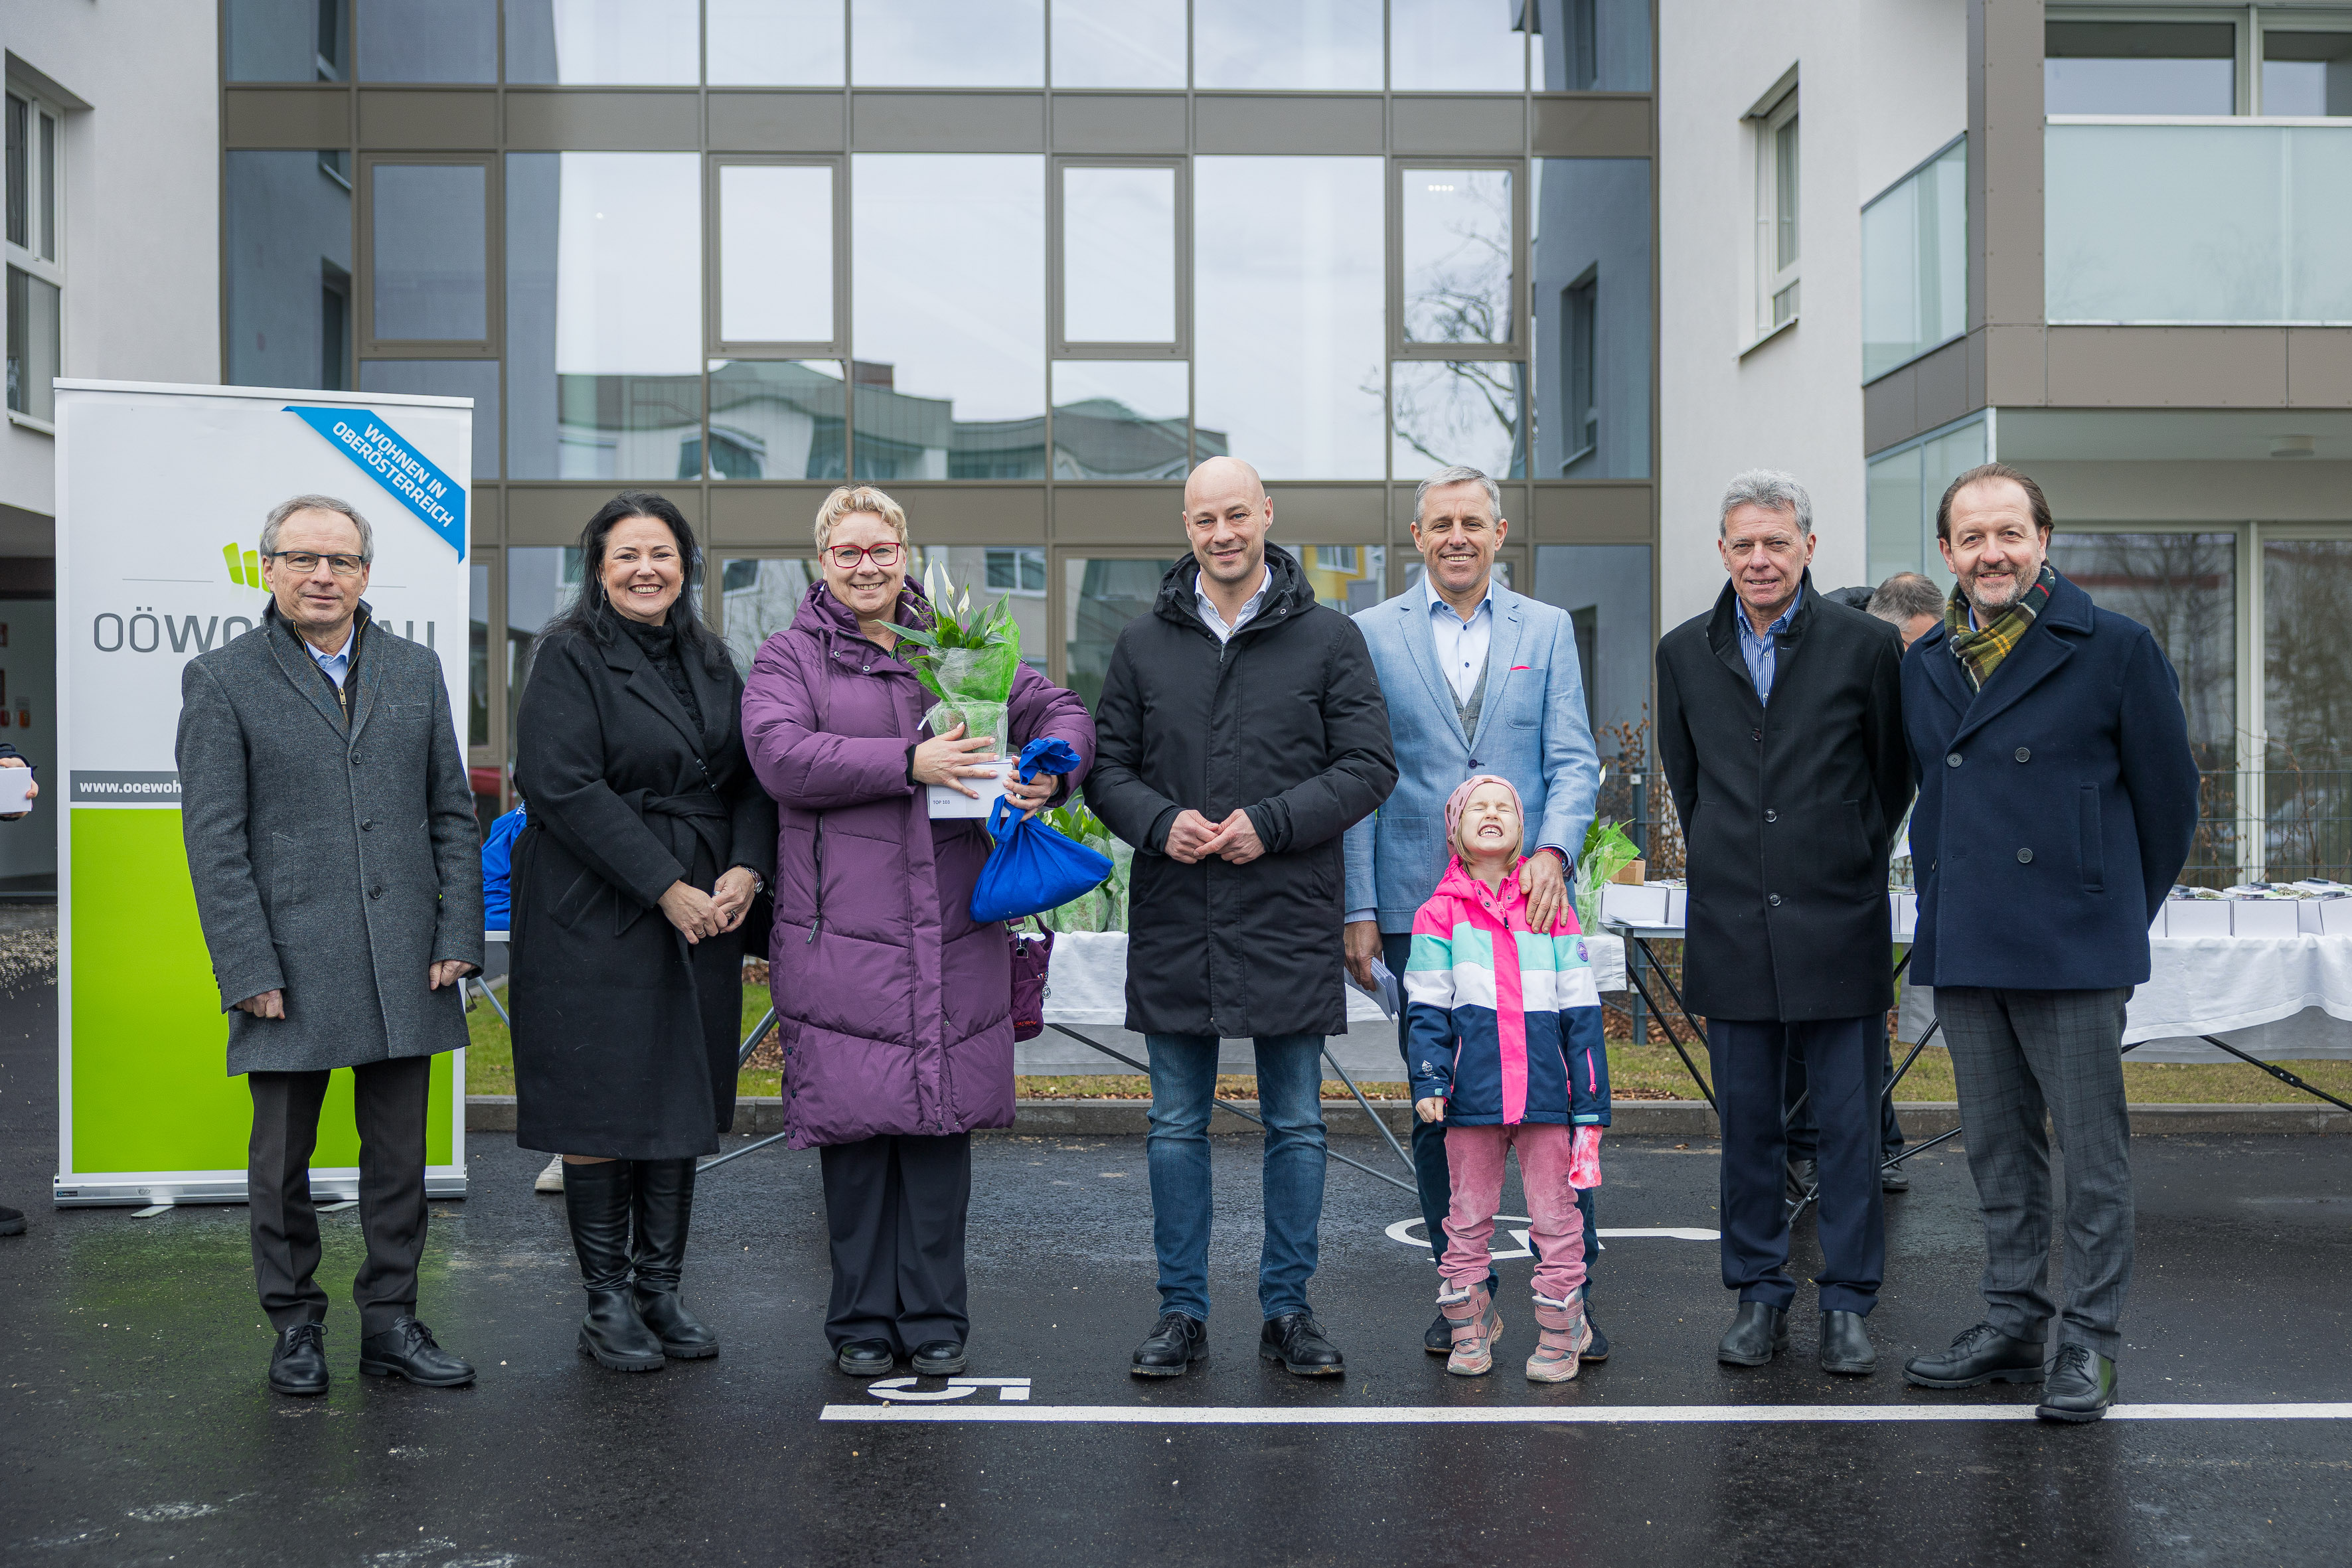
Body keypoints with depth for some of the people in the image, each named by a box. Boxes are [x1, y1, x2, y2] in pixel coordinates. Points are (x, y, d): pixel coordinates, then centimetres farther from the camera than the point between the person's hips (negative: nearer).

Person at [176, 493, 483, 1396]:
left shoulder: (416, 671, 11)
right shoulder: (222, 680, 1)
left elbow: (452, 812, 11)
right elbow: (214, 838, -4)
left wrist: (458, 935, 2)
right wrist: (248, 970, -10)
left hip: (403, 964, 3)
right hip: (290, 965, -3)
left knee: (399, 1159, 9)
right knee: (282, 1162, 8)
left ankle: (390, 1323, 21)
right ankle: (296, 1328, 23)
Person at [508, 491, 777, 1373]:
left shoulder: (709, 661, 14)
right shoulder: (569, 656, -5)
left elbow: (750, 776, 11)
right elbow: (564, 786, -15)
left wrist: (746, 869, -8)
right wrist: (666, 887, -18)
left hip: (702, 917, 6)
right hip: (595, 918, -5)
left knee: (682, 1105, 8)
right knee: (601, 1109, 0)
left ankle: (661, 1288, 18)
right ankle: (608, 1303, 11)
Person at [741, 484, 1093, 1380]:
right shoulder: (789, 658, 6)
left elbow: (1060, 710, 20)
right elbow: (779, 754, -12)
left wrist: (1050, 771, -2)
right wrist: (909, 763, -18)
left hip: (954, 932, 3)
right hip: (840, 931, -3)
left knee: (942, 1117, 5)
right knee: (854, 1122, 0)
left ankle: (935, 1320, 16)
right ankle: (863, 1323, 14)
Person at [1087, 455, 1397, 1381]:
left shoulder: (1328, 639, 2)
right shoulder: (1144, 643, 9)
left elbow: (1369, 766, -2)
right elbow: (1106, 767, 9)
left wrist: (1271, 824, -14)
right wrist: (1160, 822, -11)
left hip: (1289, 920, -1)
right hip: (1173, 921, 2)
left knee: (1297, 1125, 6)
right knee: (1177, 1124, 8)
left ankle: (1287, 1309, 19)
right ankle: (1182, 1310, 19)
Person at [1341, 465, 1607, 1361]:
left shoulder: (1547, 630, 10)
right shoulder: (1372, 635, 7)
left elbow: (1572, 759, 4)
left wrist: (1553, 851, -14)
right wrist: (1358, 909, -1)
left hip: (1530, 903, 0)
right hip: (1418, 906, 0)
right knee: (1437, 1110, 6)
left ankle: (1570, 1295, 11)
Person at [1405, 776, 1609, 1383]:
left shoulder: (1553, 912, 6)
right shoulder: (1439, 914, 4)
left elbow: (1581, 1015, 6)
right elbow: (1427, 1010, 1)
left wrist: (1590, 1101, 2)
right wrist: (1429, 1081, -11)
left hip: (1546, 1099, 0)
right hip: (1472, 1102, 0)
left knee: (1555, 1214, 4)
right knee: (1468, 1216, 9)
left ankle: (1560, 1332, 15)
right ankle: (1470, 1330, 22)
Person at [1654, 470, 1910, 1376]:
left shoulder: (1867, 645, -1)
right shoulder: (1685, 652, 7)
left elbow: (1893, 775, 8)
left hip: (1838, 927, -2)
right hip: (1731, 928, 2)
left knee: (1849, 1122, 3)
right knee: (1746, 1122, 8)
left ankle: (1848, 1303, 15)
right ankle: (1759, 1294, 20)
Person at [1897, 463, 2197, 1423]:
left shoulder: (2115, 650, -4)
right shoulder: (1923, 666, 10)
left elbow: (2167, 798, 2)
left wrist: (2116, 913, 6)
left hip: (2074, 946, -5)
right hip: (1962, 946, 5)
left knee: (2092, 1149, 1)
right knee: (1997, 1147, 12)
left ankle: (2090, 1341, 11)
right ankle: (2014, 1322, 23)